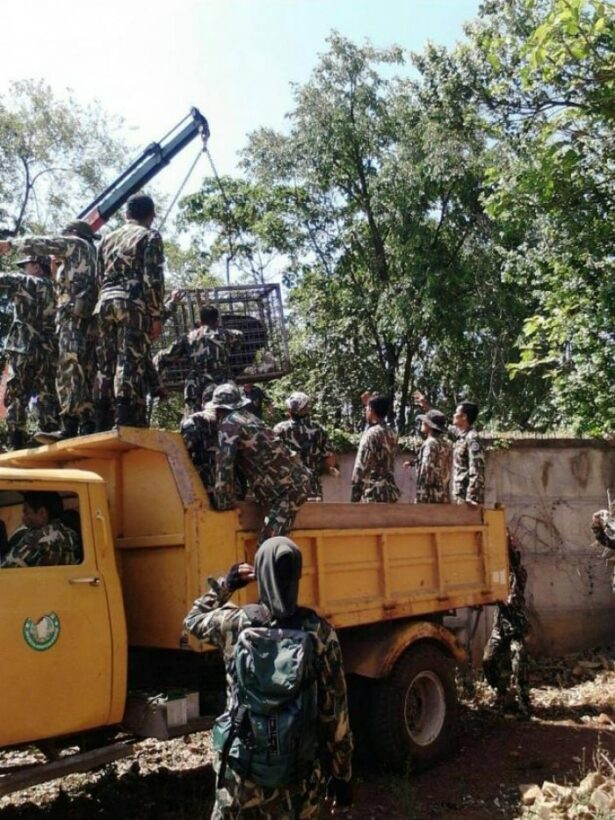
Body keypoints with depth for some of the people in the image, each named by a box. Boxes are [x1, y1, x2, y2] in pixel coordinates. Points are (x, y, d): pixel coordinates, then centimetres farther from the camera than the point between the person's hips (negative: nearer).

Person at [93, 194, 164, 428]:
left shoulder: (107, 238, 24)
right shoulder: (150, 236, 5)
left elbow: (98, 278, 22)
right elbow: (153, 278, -6)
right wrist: (156, 316, -6)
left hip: (105, 303, 6)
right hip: (134, 305, -6)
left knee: (106, 365, 6)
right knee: (131, 364, -12)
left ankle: (101, 426, 4)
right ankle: (126, 425, -19)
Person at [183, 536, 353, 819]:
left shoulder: (234, 623, -8)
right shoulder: (319, 632, -10)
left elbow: (193, 620, 16)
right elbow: (336, 712, -5)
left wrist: (225, 584, 18)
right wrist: (342, 774, 4)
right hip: (298, 772, 0)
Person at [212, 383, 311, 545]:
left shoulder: (229, 423, -9)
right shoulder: (247, 417, 17)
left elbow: (225, 464, -16)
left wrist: (224, 502, -7)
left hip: (288, 487, -9)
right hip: (295, 480, 9)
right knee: (274, 541, 14)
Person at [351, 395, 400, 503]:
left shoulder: (371, 434, -12)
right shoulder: (392, 434, 11)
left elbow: (361, 467, -15)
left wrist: (354, 497, -10)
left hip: (373, 493, -8)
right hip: (390, 491, 8)